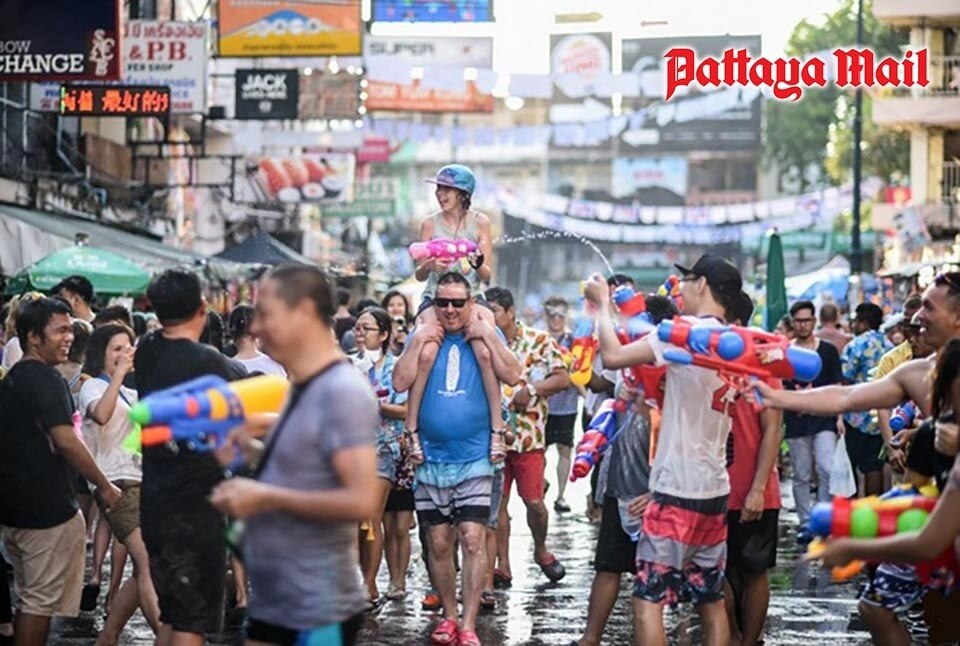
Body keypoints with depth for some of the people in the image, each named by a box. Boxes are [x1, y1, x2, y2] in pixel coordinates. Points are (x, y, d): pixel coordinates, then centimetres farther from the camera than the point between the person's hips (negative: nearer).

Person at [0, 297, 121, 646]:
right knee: (42, 601, -3)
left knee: (29, 597, 17)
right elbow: (65, 441, -21)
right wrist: (105, 486, -12)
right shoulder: (46, 379, -15)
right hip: (47, 507, -9)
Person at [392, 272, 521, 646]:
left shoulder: (486, 335, 3)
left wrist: (487, 337, -14)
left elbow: (512, 376, -11)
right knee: (438, 543, 8)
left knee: (473, 539, -9)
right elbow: (400, 383, -6)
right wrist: (418, 343, -11)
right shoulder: (423, 337, 5)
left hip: (475, 458, -2)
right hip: (431, 458, 2)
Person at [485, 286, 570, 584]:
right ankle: (503, 564, 12)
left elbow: (563, 379, -3)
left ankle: (541, 550, 23)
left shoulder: (539, 341, 1)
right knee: (496, 502, 4)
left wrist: (532, 389, -16)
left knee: (534, 501, -1)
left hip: (527, 434, -3)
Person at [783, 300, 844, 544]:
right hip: (796, 421, 1)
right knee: (801, 476, 4)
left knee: (826, 469, -14)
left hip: (824, 420, -1)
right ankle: (805, 523, 12)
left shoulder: (828, 350, 7)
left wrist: (840, 416, 0)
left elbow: (837, 387, 8)